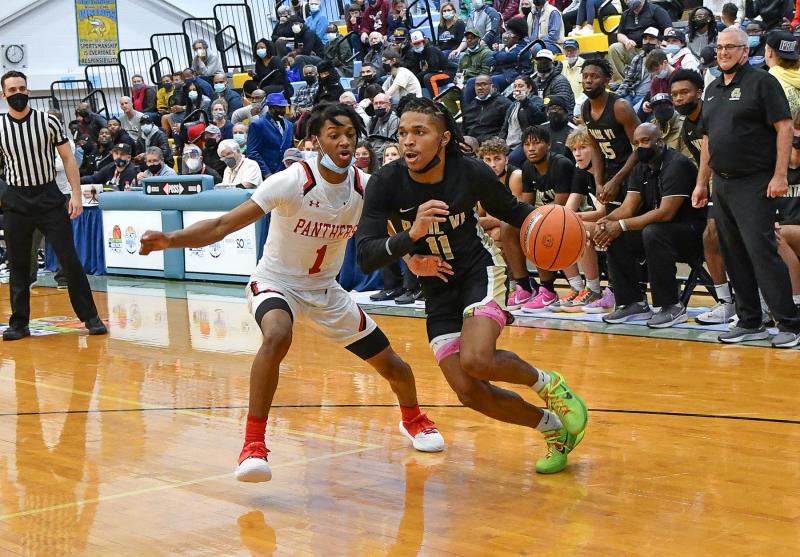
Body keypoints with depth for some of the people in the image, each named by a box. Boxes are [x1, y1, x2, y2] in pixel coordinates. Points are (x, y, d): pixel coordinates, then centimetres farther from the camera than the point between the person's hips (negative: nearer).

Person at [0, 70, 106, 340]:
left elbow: (68, 158, 3)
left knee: (69, 259, -3)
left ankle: (90, 316, 5)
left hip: (49, 197, -1)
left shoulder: (49, 121, -1)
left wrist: (76, 194, -4)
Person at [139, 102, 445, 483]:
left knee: (390, 365, 7)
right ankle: (253, 445, -28)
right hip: (276, 283, -5)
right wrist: (171, 239, -42)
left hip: (326, 291, 5)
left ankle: (413, 419, 42)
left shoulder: (365, 188, -11)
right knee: (277, 337, -39)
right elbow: (222, 226, -27)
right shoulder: (291, 182, -24)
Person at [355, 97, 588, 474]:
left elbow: (511, 210, 2)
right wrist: (412, 235, -43)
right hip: (437, 287, 3)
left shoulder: (472, 173, -19)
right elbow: (365, 258, -26)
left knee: (476, 359, -29)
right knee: (469, 391, -5)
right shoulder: (386, 183, -20)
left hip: (480, 269, -3)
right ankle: (555, 429, 19)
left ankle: (548, 383, 3)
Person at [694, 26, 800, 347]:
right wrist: (701, 183, 18)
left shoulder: (761, 82, -5)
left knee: (762, 252, -12)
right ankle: (750, 323, 16)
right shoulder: (713, 90, 17)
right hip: (722, 185, 7)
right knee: (734, 257, 8)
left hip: (754, 185, -7)